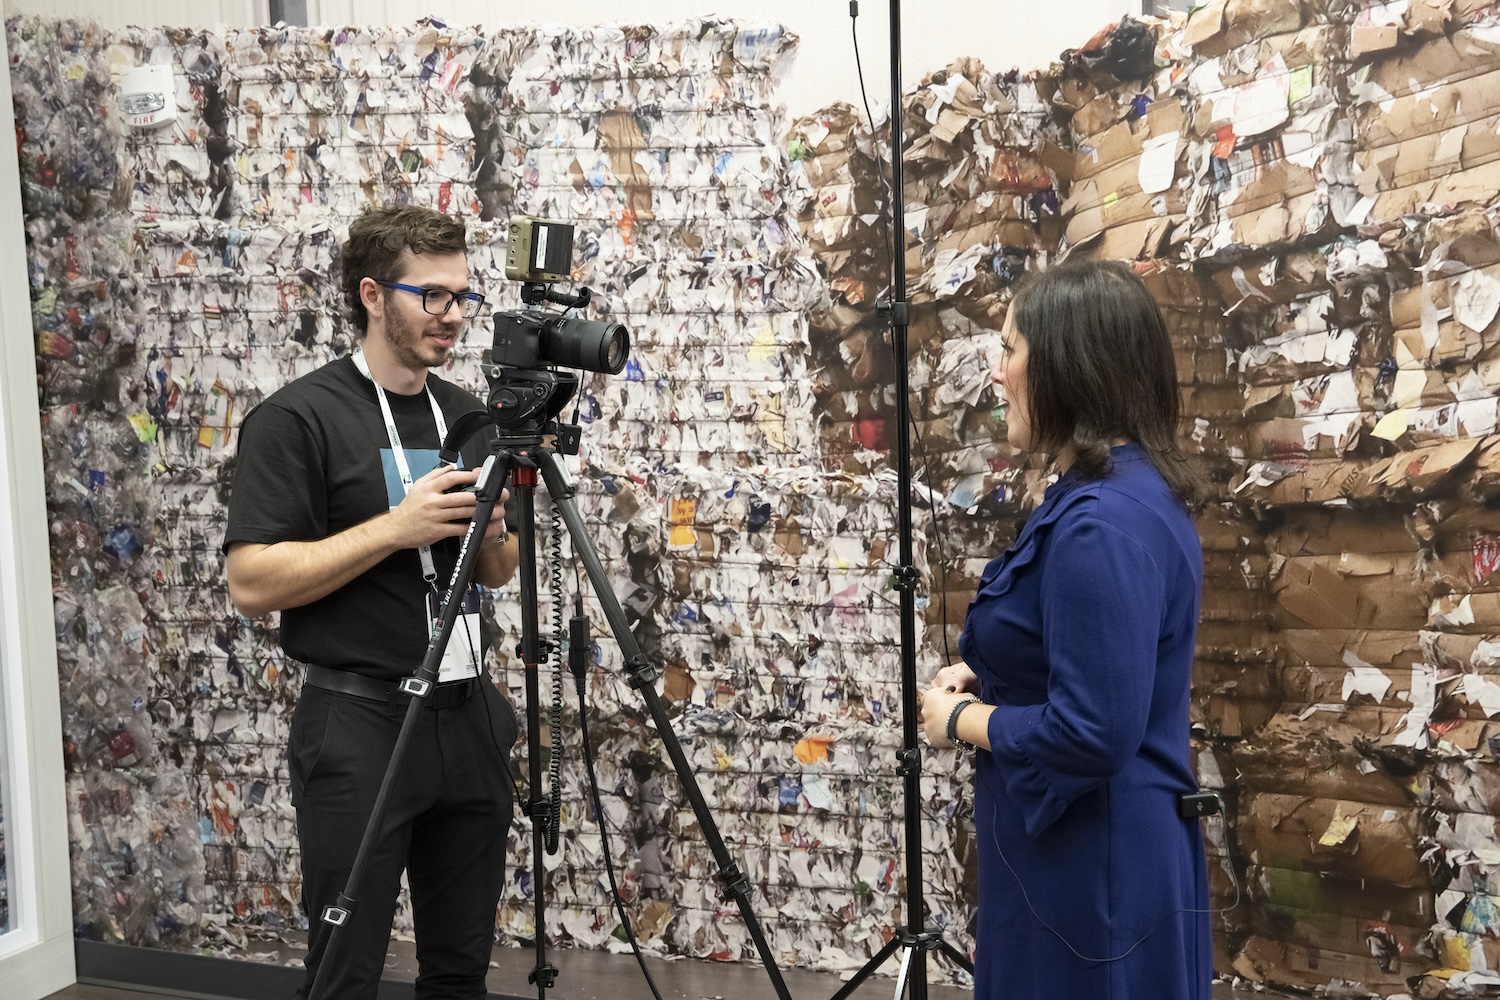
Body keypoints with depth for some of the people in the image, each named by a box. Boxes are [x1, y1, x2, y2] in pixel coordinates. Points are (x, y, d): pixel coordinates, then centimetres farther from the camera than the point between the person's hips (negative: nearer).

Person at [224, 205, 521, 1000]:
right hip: (360, 725, -6)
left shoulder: (469, 415, 9)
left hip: (469, 716, 6)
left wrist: (492, 527, -6)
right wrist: (394, 527, -21)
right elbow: (252, 582, -16)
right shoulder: (296, 419, -10)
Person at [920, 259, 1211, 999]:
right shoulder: (1127, 491, 8)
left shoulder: (1104, 521, -25)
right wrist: (982, 676, 5)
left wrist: (958, 719, -12)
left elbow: (1093, 733, -27)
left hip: (1091, 873, -10)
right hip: (1082, 857, 10)